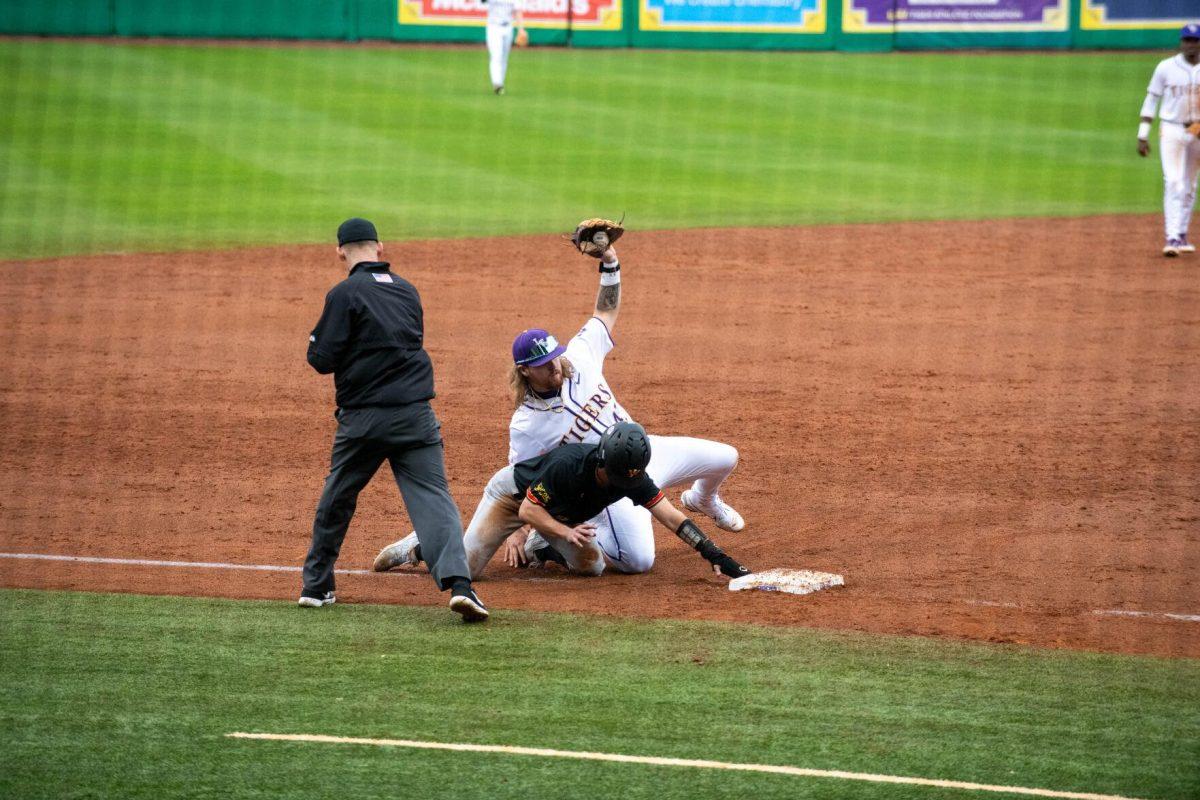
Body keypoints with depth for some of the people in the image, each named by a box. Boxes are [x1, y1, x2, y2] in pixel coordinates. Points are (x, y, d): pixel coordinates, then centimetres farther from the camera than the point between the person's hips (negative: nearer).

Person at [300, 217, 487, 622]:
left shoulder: (345, 294, -7)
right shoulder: (407, 290, 12)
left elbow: (323, 359, -8)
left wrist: (316, 343, 14)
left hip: (362, 418, -3)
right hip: (415, 415, 3)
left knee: (336, 501, 16)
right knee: (433, 498, -5)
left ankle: (316, 586, 26)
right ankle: (458, 581, -25)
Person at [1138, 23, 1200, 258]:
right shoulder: (1166, 68, -4)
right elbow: (1151, 100, -1)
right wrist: (1143, 136, -4)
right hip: (1172, 130, -3)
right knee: (1173, 183, -13)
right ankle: (1172, 238, -18)